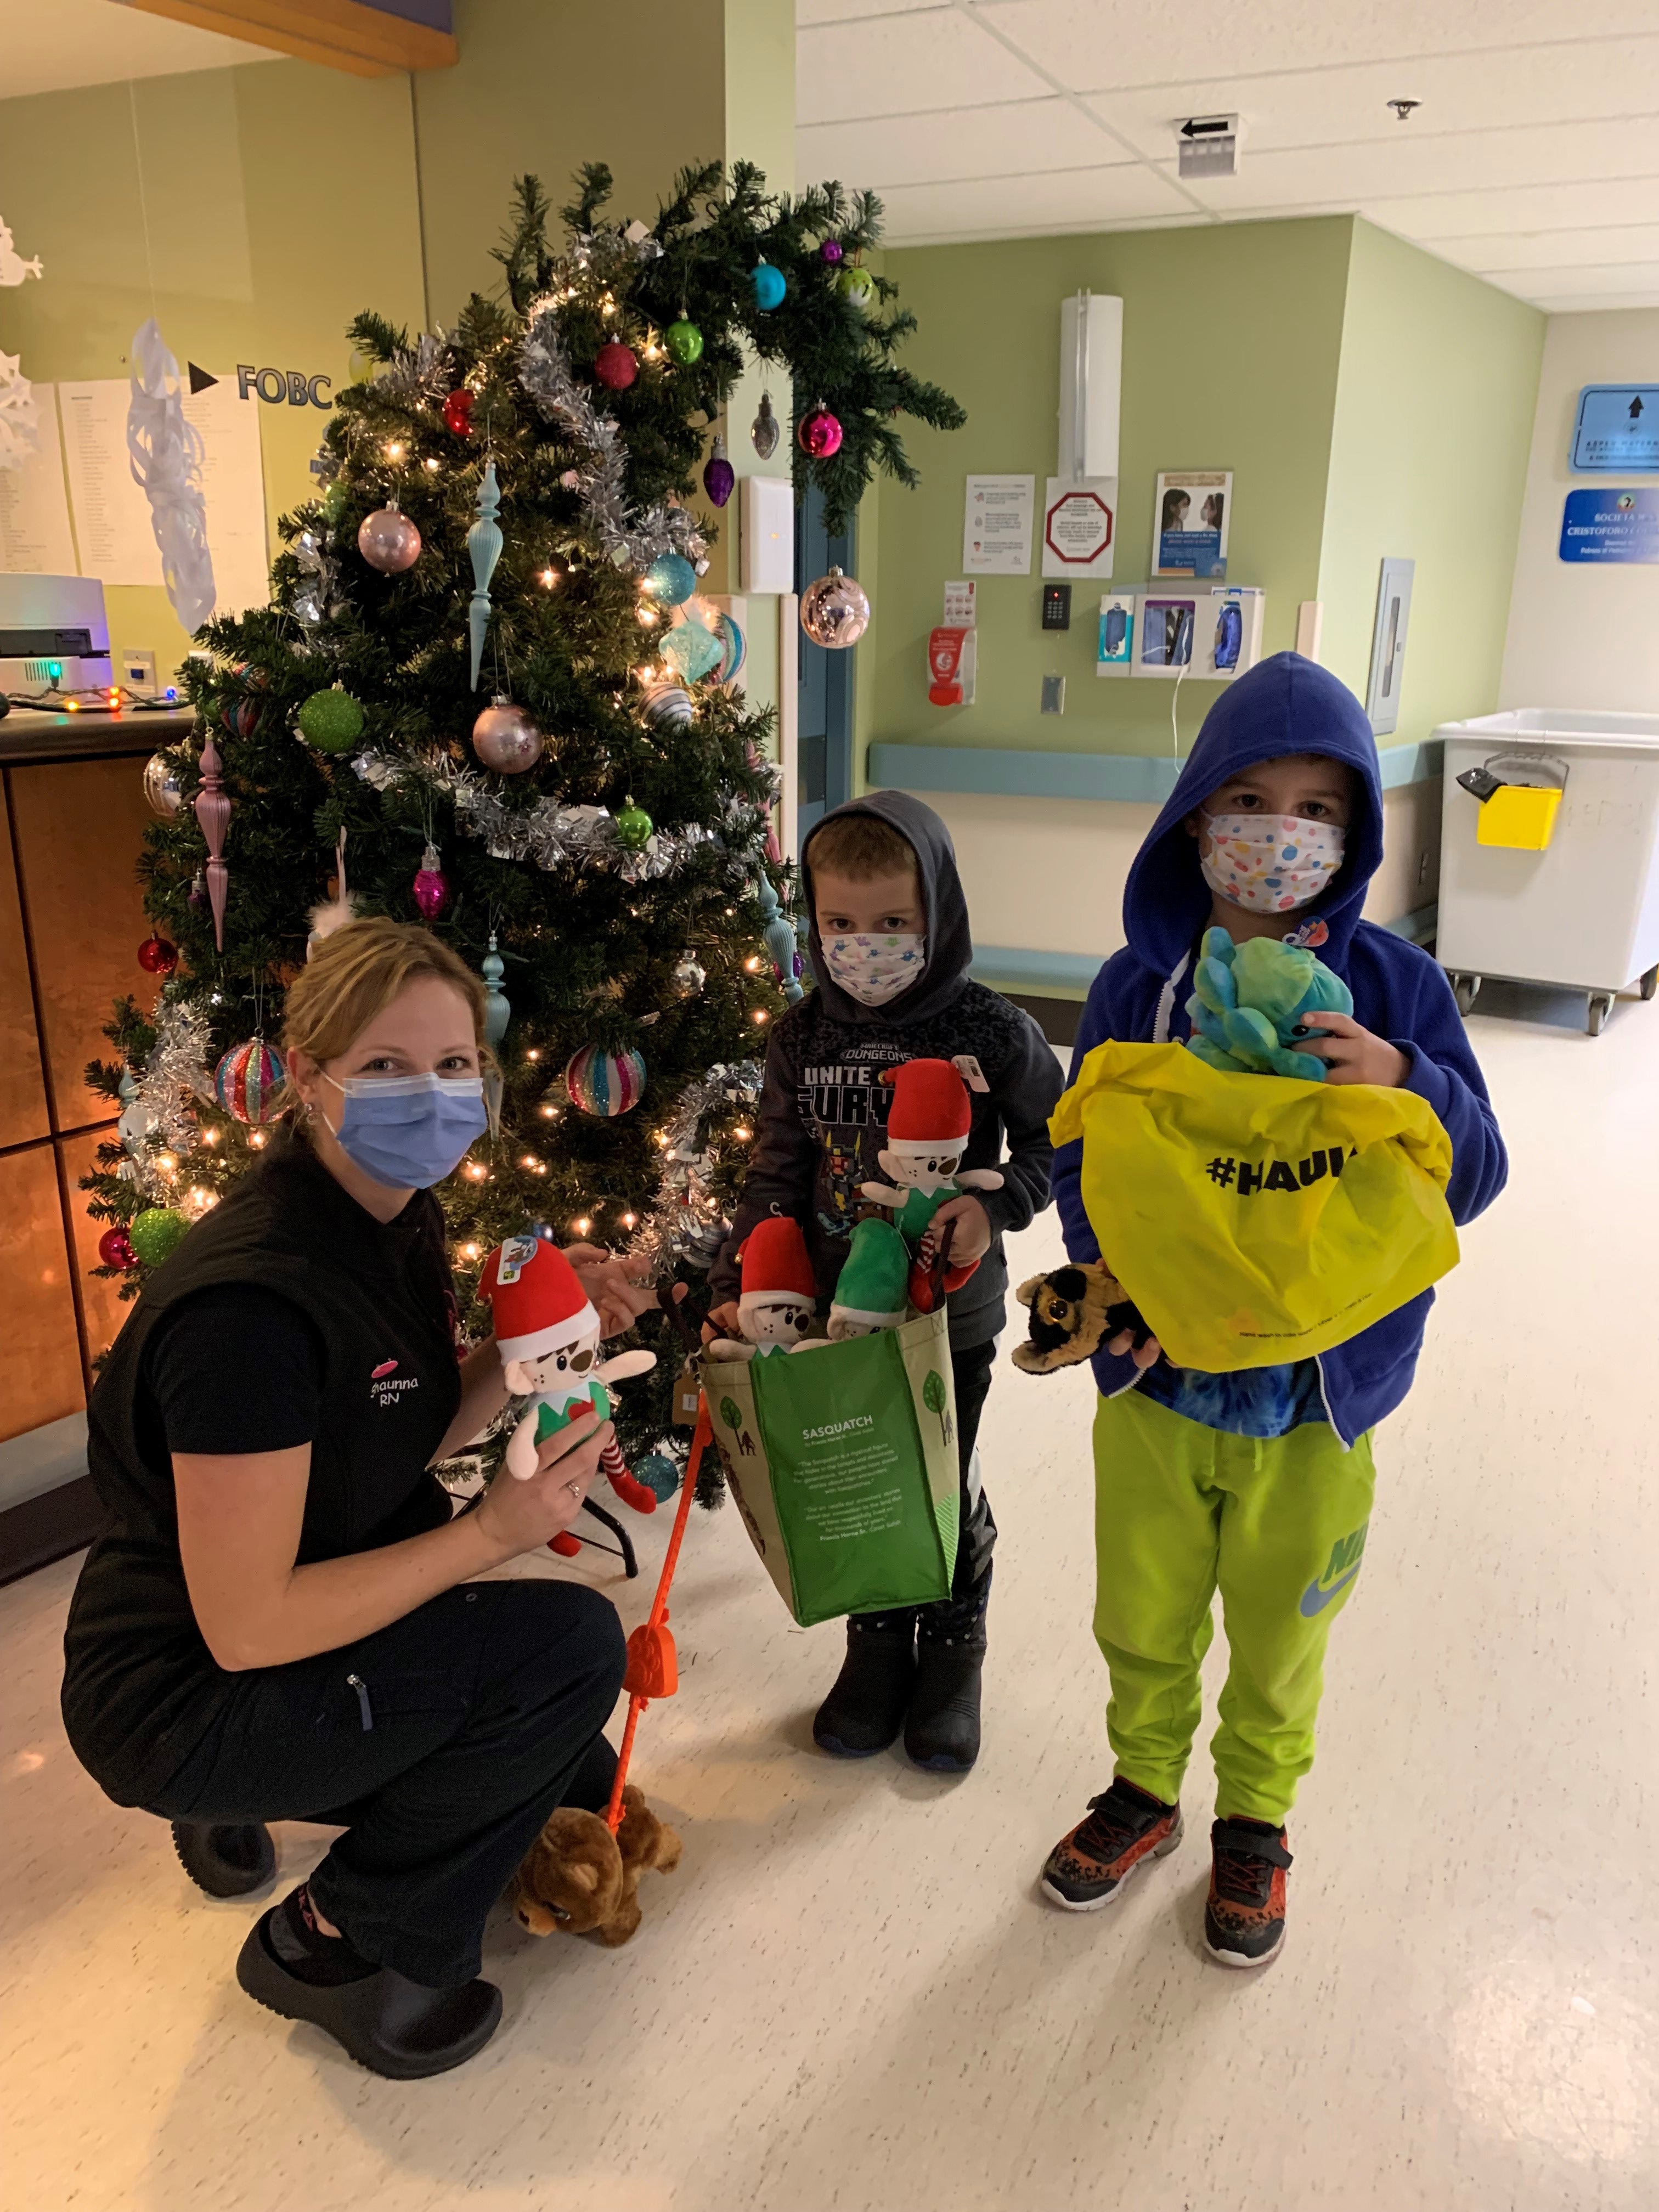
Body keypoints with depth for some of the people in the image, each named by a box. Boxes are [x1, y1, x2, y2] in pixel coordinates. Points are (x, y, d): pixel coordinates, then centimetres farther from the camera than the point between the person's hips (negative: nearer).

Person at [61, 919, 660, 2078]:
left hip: (309, 1620, 9)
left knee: (568, 1752, 18)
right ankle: (334, 1942, -1)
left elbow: (411, 1438, 3)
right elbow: (243, 1626, -28)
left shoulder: (397, 1218, -3)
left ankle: (240, 1805, 24)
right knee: (573, 1643, -21)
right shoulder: (251, 1301, -32)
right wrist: (491, 1532, -26)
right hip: (177, 1699, -9)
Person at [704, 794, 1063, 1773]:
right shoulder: (803, 1038, -3)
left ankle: (954, 1652, 37)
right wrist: (737, 1286, -6)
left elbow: (1055, 1137, -1)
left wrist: (998, 1205, -19)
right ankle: (877, 1645, 38)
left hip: (953, 1313, -2)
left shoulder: (991, 1032, -12)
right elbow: (778, 1176, 2)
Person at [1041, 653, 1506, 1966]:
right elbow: (1079, 1157, -2)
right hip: (1155, 1381, 1)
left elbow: (1473, 1179, -9)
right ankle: (1145, 1787, 49)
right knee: (1144, 1621, 21)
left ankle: (1256, 1822, 48)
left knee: (1279, 1636, 20)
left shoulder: (1394, 985, -9)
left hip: (1317, 1396, -1)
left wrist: (1410, 1084, -29)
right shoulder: (1138, 985, -8)